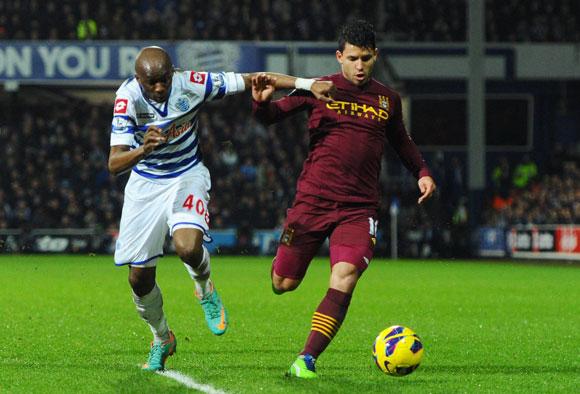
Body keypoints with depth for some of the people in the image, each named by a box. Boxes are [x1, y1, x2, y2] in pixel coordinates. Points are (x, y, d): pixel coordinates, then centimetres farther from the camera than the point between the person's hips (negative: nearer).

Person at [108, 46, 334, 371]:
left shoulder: (191, 84, -21)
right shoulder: (128, 97, -24)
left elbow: (254, 79, -13)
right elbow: (114, 163, -30)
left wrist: (308, 84, -21)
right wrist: (143, 150, -51)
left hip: (187, 177, -1)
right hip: (145, 183, 1)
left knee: (188, 247, -30)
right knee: (139, 278, 2)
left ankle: (206, 291, 5)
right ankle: (162, 339, 31)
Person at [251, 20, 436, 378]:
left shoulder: (387, 99, 11)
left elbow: (401, 140, 28)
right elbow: (272, 115, 6)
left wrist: (422, 172, 14)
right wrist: (261, 103, -17)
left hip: (359, 209, 1)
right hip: (312, 200, -1)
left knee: (344, 279, -22)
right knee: (284, 284, 2)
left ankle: (307, 359, -20)